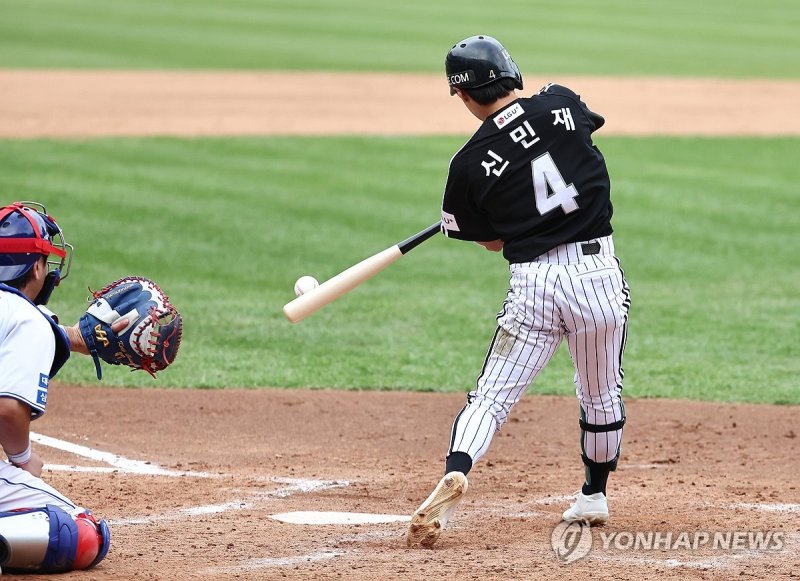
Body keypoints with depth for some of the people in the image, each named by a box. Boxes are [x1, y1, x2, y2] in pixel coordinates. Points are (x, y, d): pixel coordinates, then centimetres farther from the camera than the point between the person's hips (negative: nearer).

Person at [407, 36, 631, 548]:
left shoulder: (470, 163, -2)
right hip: (598, 271, 2)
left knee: (492, 397, 4)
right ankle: (594, 498, 34)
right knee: (602, 396, 21)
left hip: (532, 283, -2)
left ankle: (455, 473, -20)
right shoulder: (562, 105, -1)